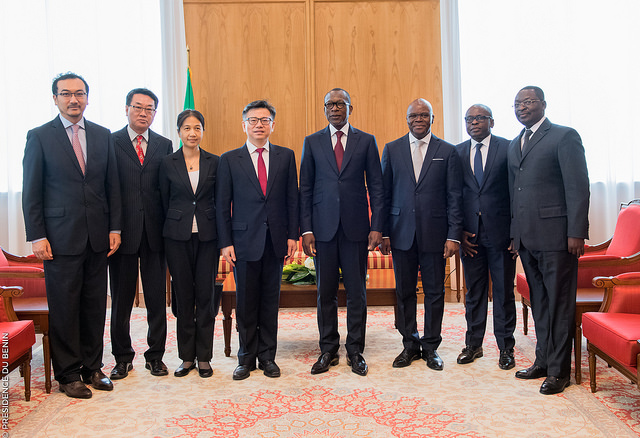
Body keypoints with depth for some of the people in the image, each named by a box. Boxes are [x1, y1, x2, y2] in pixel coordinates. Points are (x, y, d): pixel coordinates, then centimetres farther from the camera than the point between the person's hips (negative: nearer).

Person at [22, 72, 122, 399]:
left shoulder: (103, 136, 9)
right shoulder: (39, 137, 0)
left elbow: (113, 185, 10)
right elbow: (31, 192, -1)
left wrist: (114, 227, 3)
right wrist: (37, 236, -8)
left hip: (97, 237, 3)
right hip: (61, 238, -3)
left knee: (95, 306, 9)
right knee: (64, 308, 4)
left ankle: (92, 367, 23)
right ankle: (67, 374, 17)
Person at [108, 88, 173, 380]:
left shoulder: (164, 145, 9)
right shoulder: (110, 142, 2)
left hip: (154, 232, 2)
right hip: (122, 232, -2)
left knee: (157, 298, 7)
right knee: (121, 299, 8)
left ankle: (155, 355, 21)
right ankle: (123, 358, 23)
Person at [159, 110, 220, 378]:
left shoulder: (215, 162, 4)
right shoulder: (168, 163, 4)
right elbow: (164, 202, 7)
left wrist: (221, 237, 2)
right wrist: (170, 230, 5)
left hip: (207, 235, 0)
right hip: (178, 237, 0)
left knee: (205, 295, 3)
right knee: (183, 296, 6)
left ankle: (204, 357, 14)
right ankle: (187, 356, 18)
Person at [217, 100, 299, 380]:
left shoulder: (286, 156, 7)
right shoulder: (229, 159, 3)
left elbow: (292, 198, 7)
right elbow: (222, 205, 1)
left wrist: (292, 235, 0)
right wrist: (226, 243, -5)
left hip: (275, 241, 1)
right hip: (244, 240, -1)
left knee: (270, 301, 9)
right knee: (245, 302, 6)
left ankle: (267, 357, 22)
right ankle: (246, 359, 20)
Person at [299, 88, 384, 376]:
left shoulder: (366, 141, 7)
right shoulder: (312, 142, 8)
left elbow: (376, 186, 4)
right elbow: (305, 189, 6)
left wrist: (377, 226, -4)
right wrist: (305, 229, -2)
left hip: (356, 228, 0)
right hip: (323, 228, 1)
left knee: (357, 292, 5)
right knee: (325, 292, 7)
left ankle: (355, 352, 18)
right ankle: (328, 351, 20)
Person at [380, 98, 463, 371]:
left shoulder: (447, 151, 3)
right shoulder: (392, 149, 7)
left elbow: (454, 197, 0)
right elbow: (384, 193, 6)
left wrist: (454, 235, -7)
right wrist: (383, 232, 0)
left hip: (434, 233, -1)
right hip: (402, 233, 1)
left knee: (435, 292, 6)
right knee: (404, 292, 9)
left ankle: (431, 346, 21)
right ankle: (410, 345, 24)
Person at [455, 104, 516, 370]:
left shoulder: (508, 149, 0)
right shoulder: (456, 153, 8)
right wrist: (459, 231, -1)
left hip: (500, 231, -2)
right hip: (470, 234, 3)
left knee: (504, 292, 5)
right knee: (474, 291, 12)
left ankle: (506, 348, 19)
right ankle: (473, 344, 24)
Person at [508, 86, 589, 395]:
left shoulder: (565, 137, -3)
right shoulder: (514, 145, 18)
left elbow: (578, 188, -9)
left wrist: (577, 233, -15)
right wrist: (514, 234, 13)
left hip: (555, 236, -7)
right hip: (526, 238, 7)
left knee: (559, 304, 1)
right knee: (539, 302, 14)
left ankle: (559, 369, 10)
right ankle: (544, 360, 25)